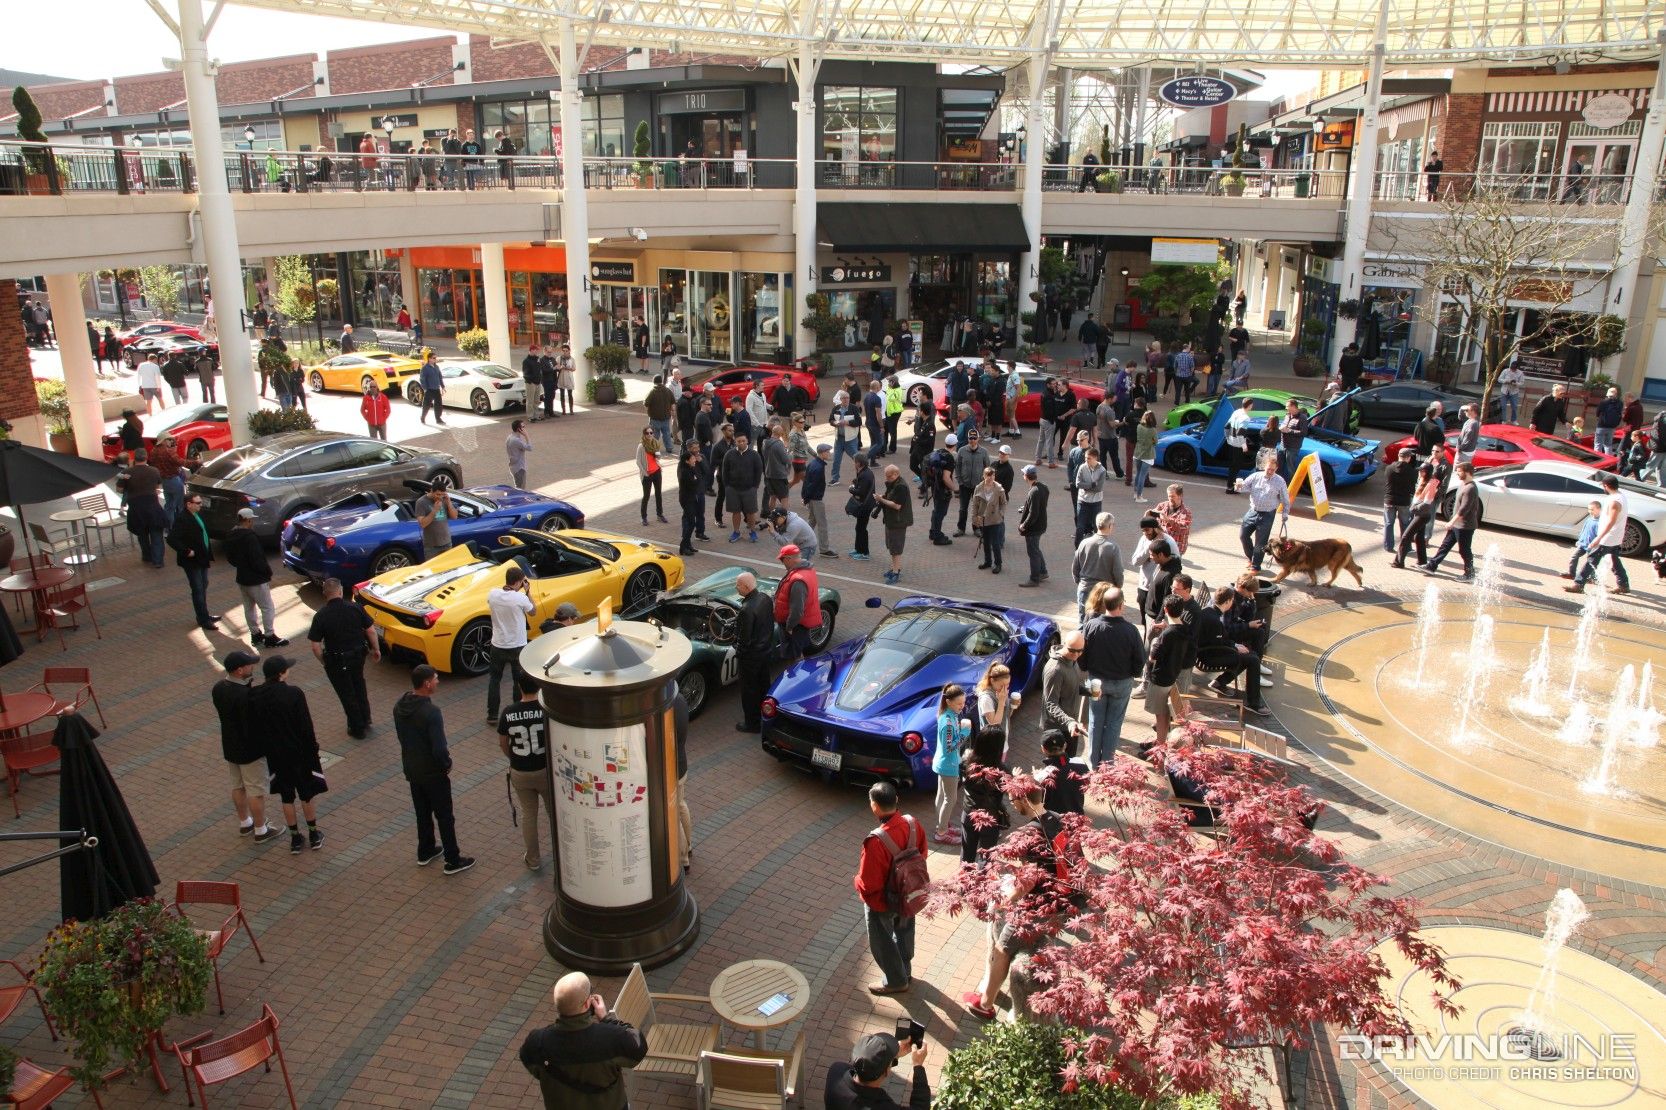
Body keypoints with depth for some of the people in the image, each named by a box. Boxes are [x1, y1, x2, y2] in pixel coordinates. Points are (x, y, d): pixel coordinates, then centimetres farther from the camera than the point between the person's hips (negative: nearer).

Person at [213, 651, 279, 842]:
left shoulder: (217, 688, -5)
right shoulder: (245, 695, -31)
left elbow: (218, 713, 10)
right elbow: (254, 726, -26)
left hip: (229, 746, 8)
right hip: (250, 750, -8)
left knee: (238, 786, 22)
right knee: (256, 790, 6)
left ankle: (244, 823, 38)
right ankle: (260, 831, 18)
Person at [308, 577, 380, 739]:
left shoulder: (320, 616, -17)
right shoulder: (355, 608, -11)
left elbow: (315, 647, -14)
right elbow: (371, 631, -5)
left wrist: (324, 662, 2)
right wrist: (376, 649, 10)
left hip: (336, 661, -3)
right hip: (358, 654, 3)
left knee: (347, 694, 12)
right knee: (359, 688, 26)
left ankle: (358, 729, 22)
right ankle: (365, 721, 35)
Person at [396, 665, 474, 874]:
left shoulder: (399, 706, -4)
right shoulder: (431, 712, -30)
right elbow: (439, 748, -28)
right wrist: (447, 764, -9)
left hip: (411, 769, 7)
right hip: (432, 773, -7)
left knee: (422, 812, 24)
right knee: (444, 816, 7)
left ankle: (425, 852, 39)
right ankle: (453, 861, 17)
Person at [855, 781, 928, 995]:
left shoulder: (876, 841, -39)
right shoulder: (913, 824, -19)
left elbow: (868, 884, -29)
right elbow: (922, 854, 0)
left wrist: (858, 883, -7)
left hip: (882, 901, -6)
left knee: (882, 942, 21)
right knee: (904, 933, 30)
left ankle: (896, 981, 41)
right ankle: (905, 972, 52)